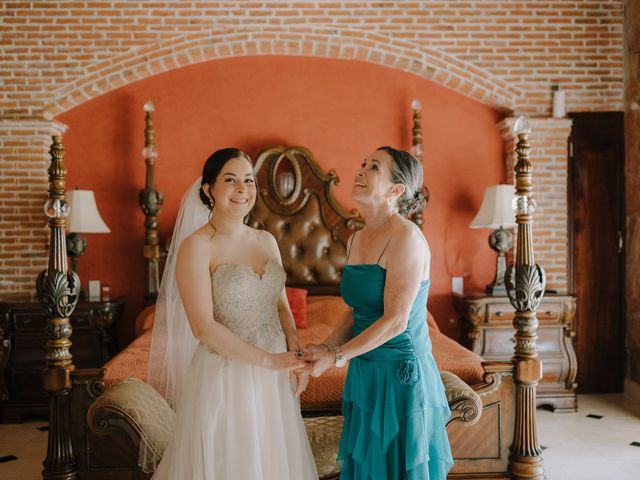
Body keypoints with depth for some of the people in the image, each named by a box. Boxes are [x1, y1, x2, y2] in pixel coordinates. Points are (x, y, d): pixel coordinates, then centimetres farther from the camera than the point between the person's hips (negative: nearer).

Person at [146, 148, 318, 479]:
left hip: (273, 380, 6)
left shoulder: (267, 241, 6)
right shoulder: (196, 246, -13)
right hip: (224, 377, -6)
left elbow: (282, 306, 10)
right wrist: (268, 360, -18)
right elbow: (203, 327, -19)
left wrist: (295, 353, -7)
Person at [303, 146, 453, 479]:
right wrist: (325, 346, -2)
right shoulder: (356, 240, 8)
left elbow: (395, 321, -20)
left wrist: (336, 357, -16)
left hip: (402, 374, -8)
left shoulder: (406, 237, -17)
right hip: (365, 374, 8)